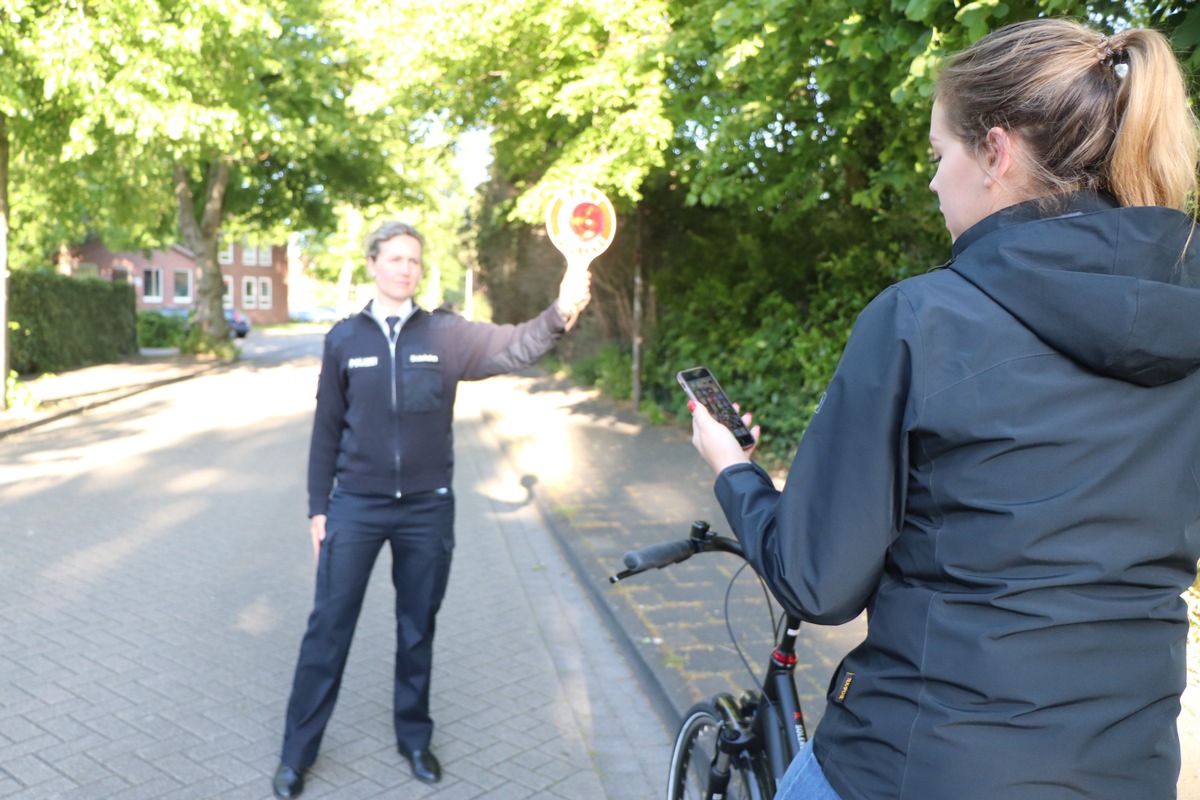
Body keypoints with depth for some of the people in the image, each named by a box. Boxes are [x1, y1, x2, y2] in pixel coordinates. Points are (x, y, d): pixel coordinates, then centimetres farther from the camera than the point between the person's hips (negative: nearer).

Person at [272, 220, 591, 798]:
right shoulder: (344, 338, 0)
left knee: (418, 629, 13)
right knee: (328, 627, 5)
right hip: (356, 505, 0)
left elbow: (512, 346, -19)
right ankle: (297, 752, 22)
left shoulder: (445, 334, -3)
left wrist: (559, 314, -39)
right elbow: (327, 428, 5)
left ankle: (414, 737, 32)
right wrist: (318, 506, 5)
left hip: (427, 508, 0)